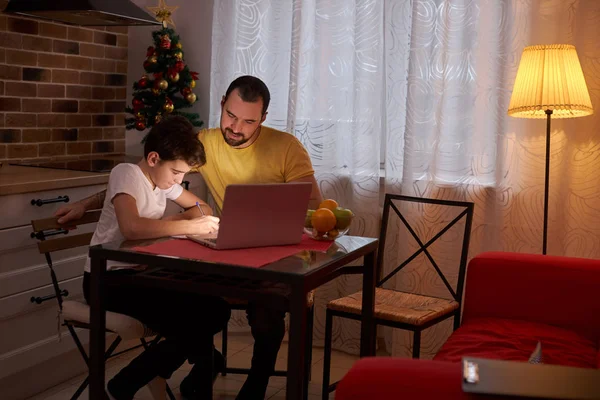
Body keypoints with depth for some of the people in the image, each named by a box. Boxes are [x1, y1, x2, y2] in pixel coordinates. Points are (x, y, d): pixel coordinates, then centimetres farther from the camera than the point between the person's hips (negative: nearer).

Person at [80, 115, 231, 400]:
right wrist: (190, 226, -30)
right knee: (190, 326, -23)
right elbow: (131, 228, -36)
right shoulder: (126, 173, -18)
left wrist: (176, 222, -6)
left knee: (215, 310, -8)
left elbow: (202, 207, 16)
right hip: (108, 279, -8)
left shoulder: (163, 177, 7)